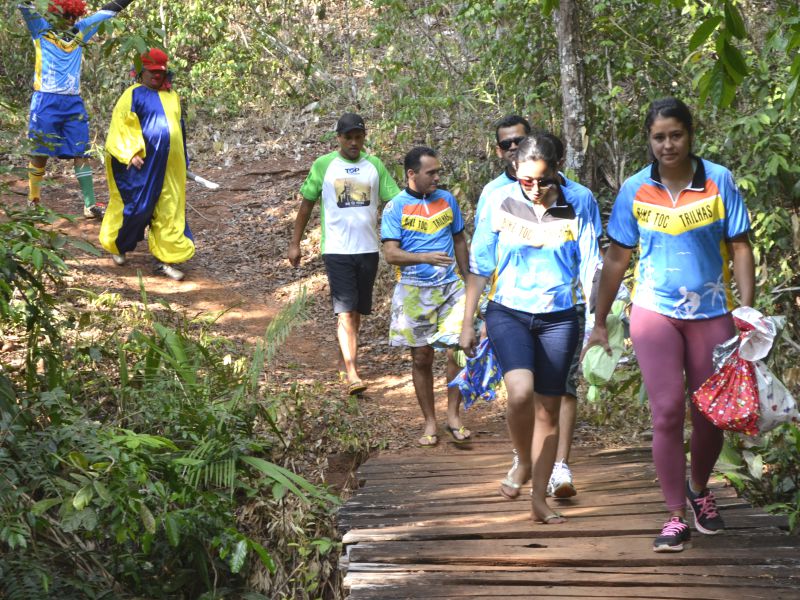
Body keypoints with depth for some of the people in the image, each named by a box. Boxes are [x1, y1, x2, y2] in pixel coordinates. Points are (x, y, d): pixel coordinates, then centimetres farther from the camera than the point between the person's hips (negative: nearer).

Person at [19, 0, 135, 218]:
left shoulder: (80, 32, 13)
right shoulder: (41, 29, 3)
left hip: (73, 103, 4)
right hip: (46, 102, -4)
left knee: (81, 153, 0)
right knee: (40, 153, 2)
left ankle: (90, 205, 0)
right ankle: (33, 201, 15)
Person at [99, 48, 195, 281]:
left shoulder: (172, 97, 15)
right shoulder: (134, 94, -2)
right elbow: (121, 124, -10)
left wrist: (184, 162, 24)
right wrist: (131, 153, -21)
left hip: (170, 166, 5)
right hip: (143, 162, -5)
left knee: (170, 210, 2)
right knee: (135, 205, 1)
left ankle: (166, 259, 6)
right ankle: (118, 246, 26)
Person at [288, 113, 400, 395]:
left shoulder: (375, 165, 5)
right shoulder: (323, 165, -1)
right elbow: (306, 204, 5)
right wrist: (295, 243, 4)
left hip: (368, 249, 3)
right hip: (337, 250, -3)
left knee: (356, 309, 14)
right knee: (345, 311, -11)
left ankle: (345, 358, 33)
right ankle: (352, 374, -18)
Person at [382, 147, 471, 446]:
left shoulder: (447, 200, 7)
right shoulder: (395, 207, -4)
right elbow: (390, 253, -11)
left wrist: (467, 279, 18)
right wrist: (425, 257, -26)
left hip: (450, 286, 2)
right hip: (414, 290, -2)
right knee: (421, 358, 4)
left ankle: (453, 416, 6)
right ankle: (430, 422, 16)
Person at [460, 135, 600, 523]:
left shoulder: (575, 209, -4)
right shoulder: (499, 204, -4)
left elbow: (591, 270, 2)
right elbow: (479, 266, 3)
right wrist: (467, 323, 3)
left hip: (558, 318, 1)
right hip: (508, 312, -1)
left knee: (548, 408, 6)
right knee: (520, 392, -23)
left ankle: (539, 497, 20)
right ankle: (523, 463, 6)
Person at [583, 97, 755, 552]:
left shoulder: (719, 181, -5)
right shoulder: (635, 190, -2)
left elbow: (741, 248, -2)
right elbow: (617, 259, 5)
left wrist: (749, 310, -11)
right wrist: (600, 323, 6)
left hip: (711, 313, 0)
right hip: (656, 312, 0)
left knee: (711, 414, 9)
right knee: (667, 413, -6)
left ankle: (699, 490, 36)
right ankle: (677, 517, 2)